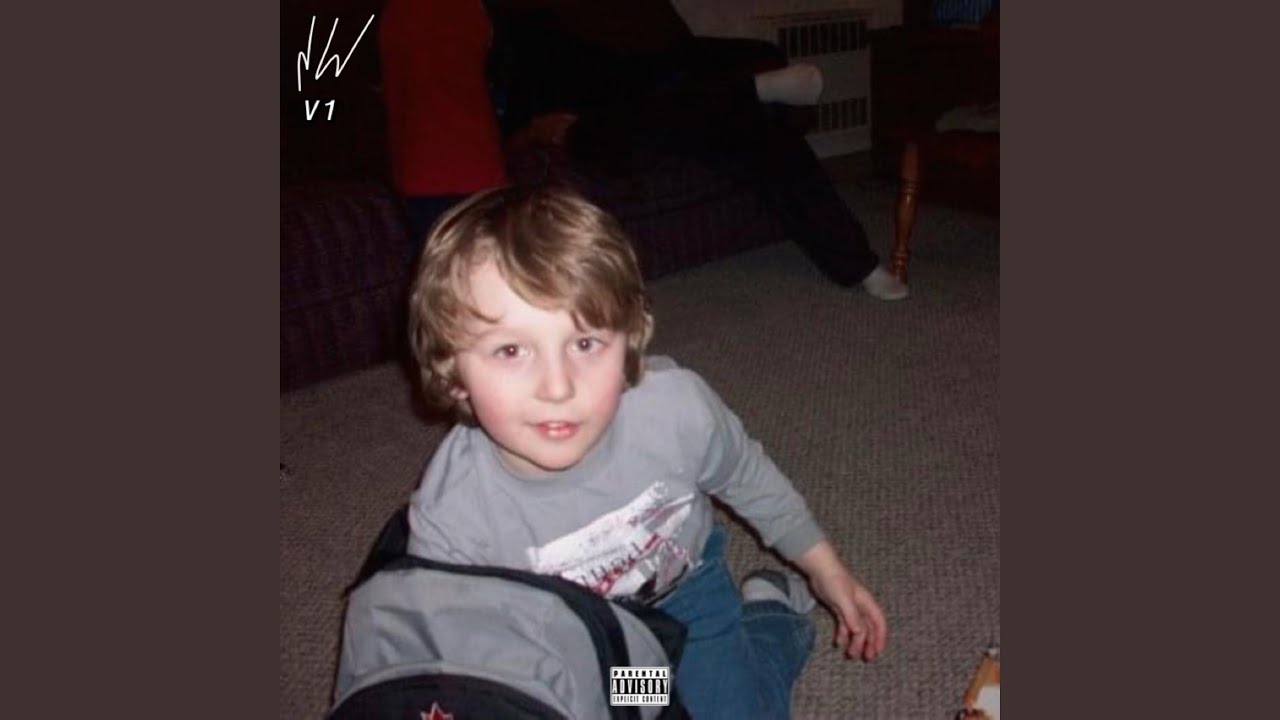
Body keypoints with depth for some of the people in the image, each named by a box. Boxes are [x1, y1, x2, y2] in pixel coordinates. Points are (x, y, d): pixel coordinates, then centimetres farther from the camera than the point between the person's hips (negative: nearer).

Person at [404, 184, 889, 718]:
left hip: (683, 586, 0)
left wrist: (826, 569, 4)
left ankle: (773, 611, 20)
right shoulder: (447, 518, -33)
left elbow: (748, 478, -8)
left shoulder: (678, 405, -32)